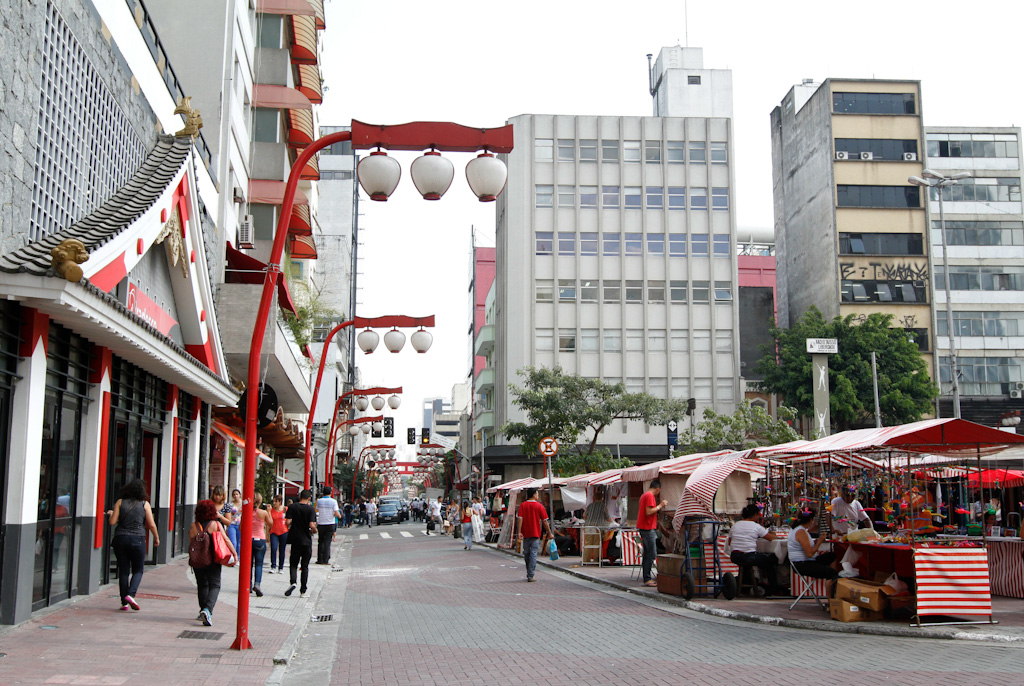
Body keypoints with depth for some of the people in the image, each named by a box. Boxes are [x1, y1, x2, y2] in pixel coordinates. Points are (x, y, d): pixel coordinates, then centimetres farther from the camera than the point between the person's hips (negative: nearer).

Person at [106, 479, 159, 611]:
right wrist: (156, 538, 14)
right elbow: (151, 525, -1)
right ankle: (131, 594, -13)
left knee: (123, 571, 8)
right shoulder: (144, 504, 1)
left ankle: (124, 602, 8)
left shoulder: (120, 502, 4)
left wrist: (110, 514, 20)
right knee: (138, 570, 9)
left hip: (120, 539, 2)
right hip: (137, 539, -2)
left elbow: (112, 522, -1)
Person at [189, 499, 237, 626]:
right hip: (213, 559, -2)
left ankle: (203, 611, 22)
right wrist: (234, 553, 3)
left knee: (202, 585, 17)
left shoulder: (194, 526, 0)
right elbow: (226, 540, -4)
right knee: (214, 585, 0)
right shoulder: (216, 524, -4)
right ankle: (207, 609, -20)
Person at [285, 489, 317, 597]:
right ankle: (303, 591, 8)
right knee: (305, 566, 8)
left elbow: (287, 522, -9)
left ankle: (292, 582, -15)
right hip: (307, 541, -1)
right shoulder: (310, 509, -7)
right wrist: (314, 531, 5)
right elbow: (312, 525, -16)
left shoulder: (292, 507, -2)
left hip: (295, 540, 1)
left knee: (293, 564, 12)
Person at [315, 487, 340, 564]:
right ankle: (325, 560, -3)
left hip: (321, 524, 2)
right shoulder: (333, 501, -7)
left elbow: (316, 510, 13)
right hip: (330, 524, -2)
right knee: (327, 542, 1)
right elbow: (336, 514, -13)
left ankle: (319, 559, 10)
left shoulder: (319, 501, -2)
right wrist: (338, 515, 8)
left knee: (320, 542, 12)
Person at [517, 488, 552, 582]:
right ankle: (530, 576, -6)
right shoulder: (539, 506, -4)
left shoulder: (523, 506, 1)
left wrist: (519, 532, -9)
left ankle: (529, 573, 27)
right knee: (533, 555, -2)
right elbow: (545, 521, -3)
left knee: (526, 554, 15)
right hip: (535, 534, -3)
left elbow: (519, 519, -8)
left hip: (526, 534, 3)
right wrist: (549, 533, 5)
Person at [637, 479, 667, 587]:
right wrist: (660, 506, -12)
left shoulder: (644, 495, 18)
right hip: (648, 528, -10)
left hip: (643, 527, 10)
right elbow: (649, 512, -21)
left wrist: (659, 507, 19)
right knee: (652, 554, -9)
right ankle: (647, 579, -10)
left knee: (647, 554, 11)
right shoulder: (650, 496, -13)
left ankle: (647, 578, 13)